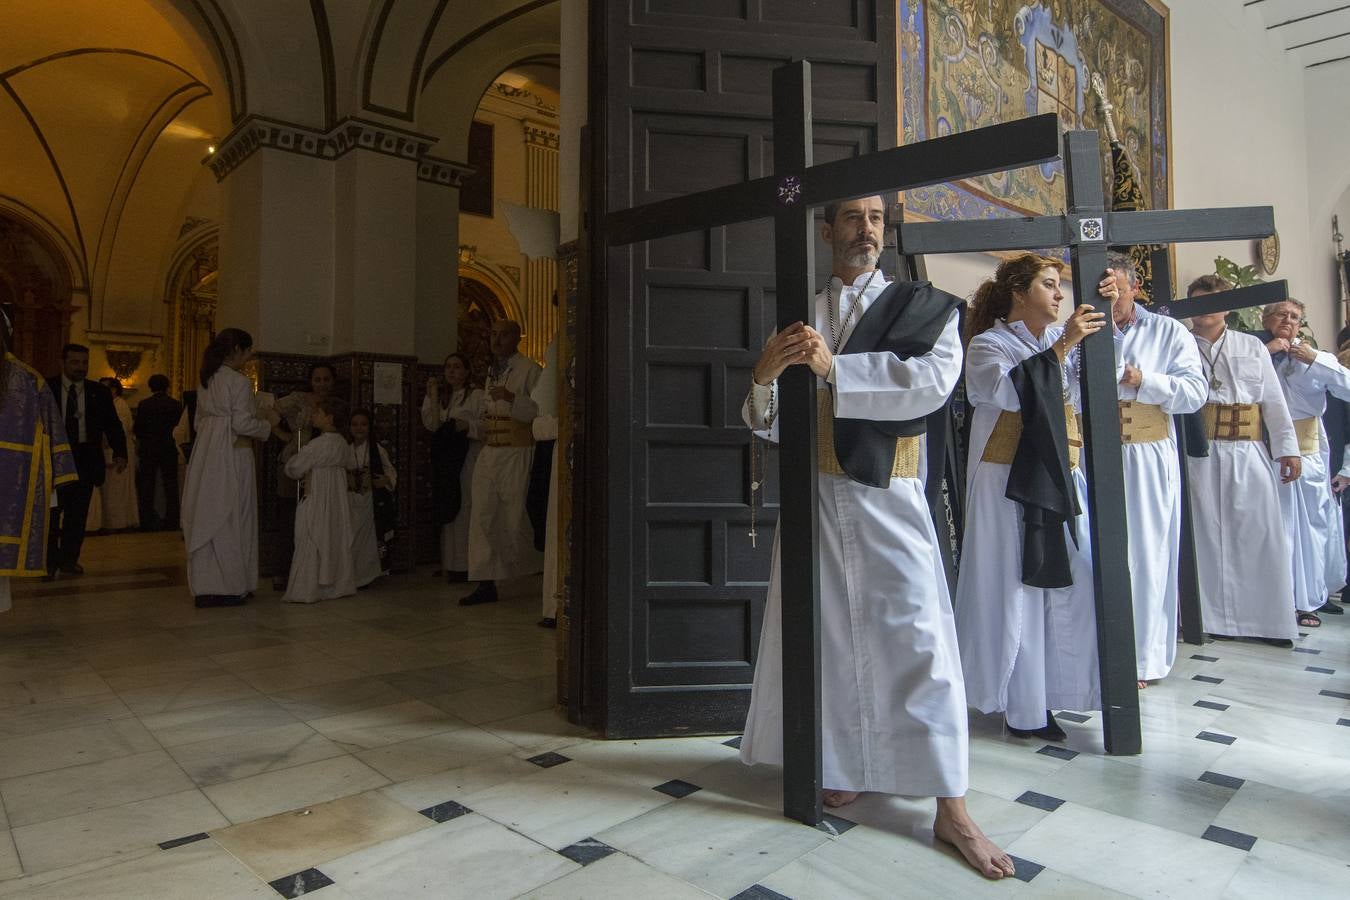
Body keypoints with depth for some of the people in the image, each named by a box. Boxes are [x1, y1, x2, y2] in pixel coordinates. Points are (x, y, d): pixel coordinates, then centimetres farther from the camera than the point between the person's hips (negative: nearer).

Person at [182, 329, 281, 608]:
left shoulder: (206, 381, 14)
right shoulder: (239, 381, -11)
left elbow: (200, 421, 18)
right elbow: (242, 424, -16)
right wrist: (269, 422, 0)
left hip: (205, 455, 8)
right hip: (233, 454, -8)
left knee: (206, 517, 9)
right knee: (230, 519, 0)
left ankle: (205, 587, 14)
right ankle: (230, 586, 5)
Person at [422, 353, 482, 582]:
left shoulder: (477, 395, -1)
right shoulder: (444, 397, 18)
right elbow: (431, 425, 5)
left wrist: (468, 425, -23)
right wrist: (432, 397, -1)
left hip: (468, 457, -6)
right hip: (446, 458, 6)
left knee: (466, 508, -9)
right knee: (449, 509, 7)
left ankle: (466, 565, -5)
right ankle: (450, 563, 13)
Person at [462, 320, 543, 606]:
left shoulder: (529, 371, -5)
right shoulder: (491, 373, 19)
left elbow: (540, 411, -15)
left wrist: (512, 399, -25)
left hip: (517, 454, -7)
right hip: (488, 453, 7)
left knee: (517, 520, -3)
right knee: (482, 517, 2)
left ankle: (544, 570, 19)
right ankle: (486, 584, 8)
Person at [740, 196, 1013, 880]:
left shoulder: (923, 306, 7)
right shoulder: (798, 317, 10)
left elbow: (935, 380, -13)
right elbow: (770, 426, 7)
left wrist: (834, 367, -18)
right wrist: (764, 376, -15)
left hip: (888, 495, -2)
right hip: (815, 491, 2)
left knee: (917, 637, -1)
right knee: (825, 632, 8)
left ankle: (950, 807, 12)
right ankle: (841, 768, 28)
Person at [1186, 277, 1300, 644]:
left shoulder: (1252, 347, 12)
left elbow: (1274, 401, 10)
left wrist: (1288, 448, 5)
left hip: (1248, 454, 2)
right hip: (1198, 457, -2)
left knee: (1258, 535, 5)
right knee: (1205, 536, 4)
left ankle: (1269, 618, 17)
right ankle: (1209, 617, 15)